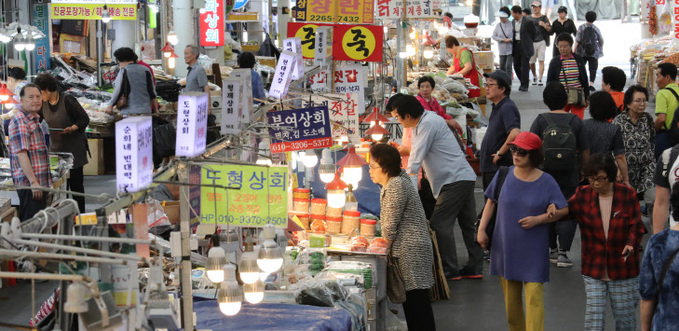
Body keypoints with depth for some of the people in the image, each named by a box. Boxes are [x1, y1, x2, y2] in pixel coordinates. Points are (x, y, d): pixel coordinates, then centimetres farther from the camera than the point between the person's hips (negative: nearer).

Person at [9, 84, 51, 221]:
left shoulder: (34, 121, 19)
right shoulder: (20, 121, -13)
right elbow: (21, 153, -21)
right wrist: (33, 182, -25)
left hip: (40, 184, 10)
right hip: (29, 184, -10)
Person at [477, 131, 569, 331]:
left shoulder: (546, 181, -6)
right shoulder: (504, 175, 1)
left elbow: (564, 210, -2)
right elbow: (491, 202, 10)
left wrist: (537, 219, -14)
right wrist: (481, 230, 2)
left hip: (533, 251, -3)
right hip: (505, 247, 3)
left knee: (534, 297, -9)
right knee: (510, 298, 11)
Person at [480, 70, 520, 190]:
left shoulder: (507, 108, -19)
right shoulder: (496, 107, 13)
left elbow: (515, 134, -33)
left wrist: (500, 153, -23)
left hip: (500, 167, -10)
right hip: (488, 167, 10)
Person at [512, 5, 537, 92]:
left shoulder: (527, 22, -11)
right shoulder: (513, 22, 8)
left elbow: (533, 34, -1)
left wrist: (528, 42, 7)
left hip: (525, 46, -6)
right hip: (516, 45, 6)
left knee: (524, 66, -5)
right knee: (516, 65, 6)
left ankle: (525, 85, 2)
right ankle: (522, 82, 23)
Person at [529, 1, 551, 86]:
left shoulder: (544, 18, 4)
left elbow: (550, 30, -3)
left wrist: (544, 25, -20)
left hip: (541, 42, -3)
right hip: (531, 42, 3)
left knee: (541, 61, -12)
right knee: (531, 62, 5)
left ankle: (540, 79, -14)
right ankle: (534, 77, 27)